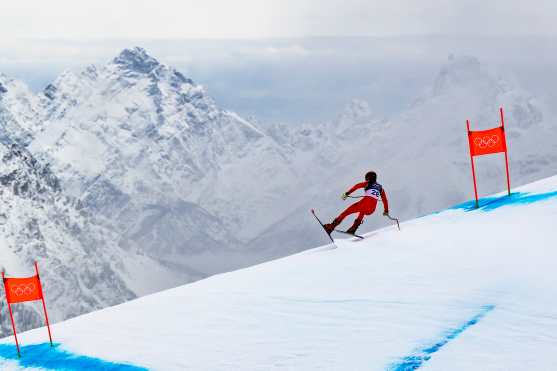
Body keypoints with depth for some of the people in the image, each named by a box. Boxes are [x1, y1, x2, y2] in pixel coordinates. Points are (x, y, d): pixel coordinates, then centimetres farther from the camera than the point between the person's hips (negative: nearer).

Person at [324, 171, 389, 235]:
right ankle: (352, 230, 23)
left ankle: (330, 227, 2)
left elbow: (358, 186, -1)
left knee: (347, 212, 10)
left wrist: (347, 193, -8)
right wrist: (386, 211, 49)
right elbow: (385, 200, 35)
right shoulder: (380, 187, 29)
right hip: (372, 209, 4)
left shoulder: (368, 183, 17)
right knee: (362, 211, 38)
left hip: (365, 202, -4)